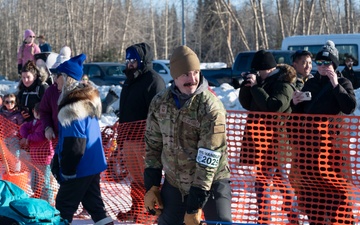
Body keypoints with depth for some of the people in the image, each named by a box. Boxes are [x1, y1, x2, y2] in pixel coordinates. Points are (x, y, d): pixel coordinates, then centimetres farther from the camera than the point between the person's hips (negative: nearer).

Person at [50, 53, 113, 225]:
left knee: (64, 207, 1)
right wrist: (57, 160, 21)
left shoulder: (73, 108, -21)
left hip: (80, 167, -9)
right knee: (94, 204, 13)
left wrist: (66, 171, -14)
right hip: (93, 163, 9)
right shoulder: (88, 99, 10)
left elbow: (74, 144, -21)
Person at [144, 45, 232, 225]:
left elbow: (208, 159, -22)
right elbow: (153, 146, 7)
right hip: (174, 183, 5)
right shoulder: (160, 102, -4)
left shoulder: (211, 107, -20)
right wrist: (151, 186, 2)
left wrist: (194, 206, -23)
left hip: (211, 182, -4)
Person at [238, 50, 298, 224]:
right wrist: (246, 85, -3)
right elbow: (247, 104, 13)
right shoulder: (264, 80, 13)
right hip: (262, 139, 9)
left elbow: (273, 106, -28)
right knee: (280, 179, 15)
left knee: (263, 180, -10)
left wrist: (255, 87, -21)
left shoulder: (284, 84, -13)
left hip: (274, 139, -9)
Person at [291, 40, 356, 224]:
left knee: (335, 183, -9)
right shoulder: (311, 83, 16)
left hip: (331, 141, -5)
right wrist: (296, 104, 0)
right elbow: (299, 113, 22)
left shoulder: (343, 83, 2)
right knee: (309, 183, 7)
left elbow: (350, 108, -15)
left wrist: (336, 85, -17)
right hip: (308, 140, 5)